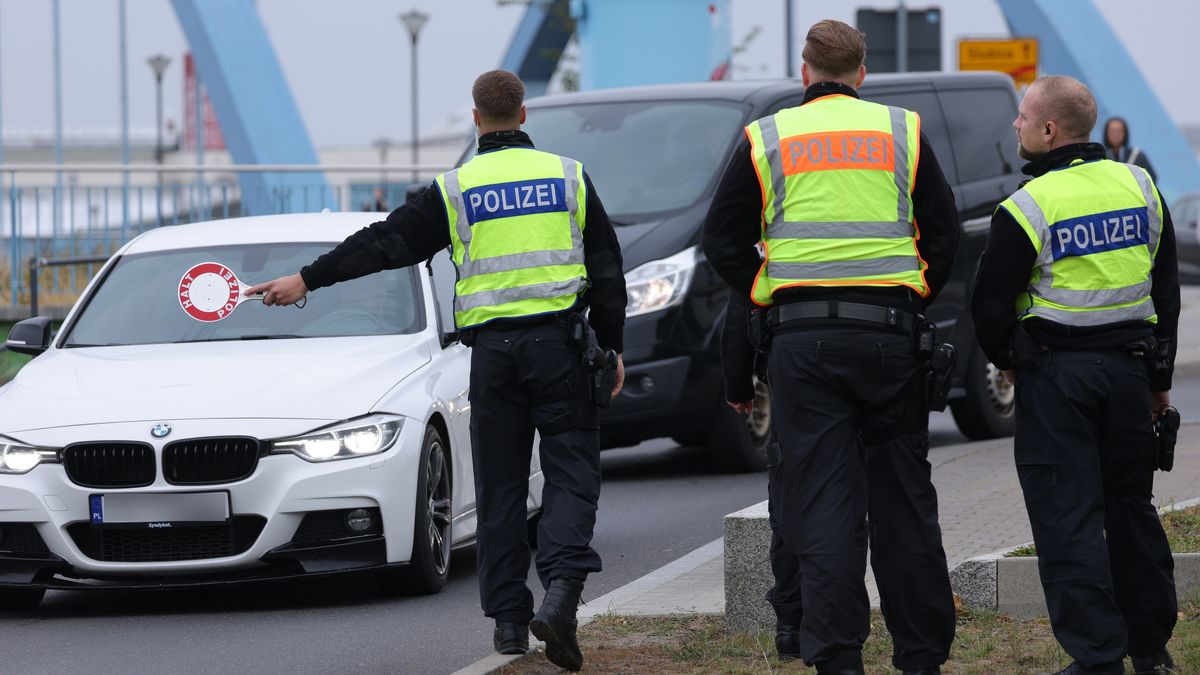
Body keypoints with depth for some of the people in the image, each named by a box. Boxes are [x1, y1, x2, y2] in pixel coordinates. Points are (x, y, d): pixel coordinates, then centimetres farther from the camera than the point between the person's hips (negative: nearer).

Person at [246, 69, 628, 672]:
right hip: (559, 340, 0)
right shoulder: (568, 176, 4)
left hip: (492, 346, 0)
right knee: (571, 471, 0)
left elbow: (385, 243, 1)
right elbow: (606, 266, 7)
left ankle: (508, 617, 8)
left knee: (500, 486, 8)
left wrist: (308, 280, 7)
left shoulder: (456, 188, 1)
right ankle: (560, 589, -22)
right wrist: (612, 347, 14)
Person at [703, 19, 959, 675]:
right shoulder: (902, 131, 7)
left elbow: (722, 239, 5)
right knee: (903, 496, 8)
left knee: (823, 502, -1)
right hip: (889, 332, 1)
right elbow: (944, 233, 7)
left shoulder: (767, 138, 5)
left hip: (803, 336, -1)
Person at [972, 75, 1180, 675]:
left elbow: (992, 305, -8)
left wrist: (1006, 358, 12)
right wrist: (1159, 377, 21)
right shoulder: (1140, 188, 5)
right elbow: (1166, 287, 13)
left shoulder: (1028, 208, -13)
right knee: (1130, 506, 17)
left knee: (1068, 518, -2)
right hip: (1129, 369, 6)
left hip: (1056, 377, -6)